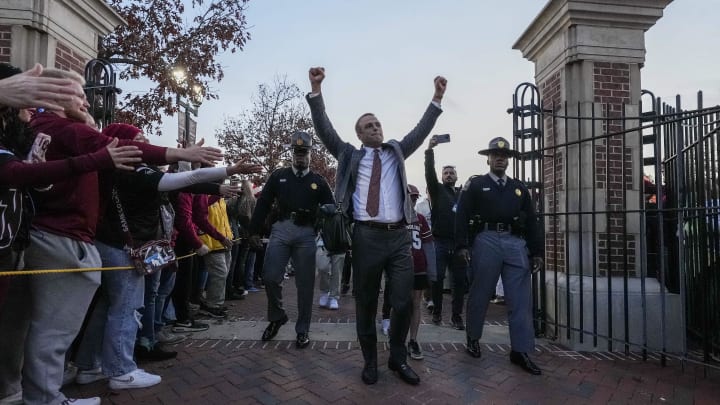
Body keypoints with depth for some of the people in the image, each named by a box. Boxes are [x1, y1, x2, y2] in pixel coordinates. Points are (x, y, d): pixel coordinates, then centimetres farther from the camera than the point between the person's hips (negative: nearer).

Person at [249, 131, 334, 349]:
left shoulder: (318, 181, 9)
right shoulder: (278, 175, 10)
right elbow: (263, 204, 10)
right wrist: (254, 231, 4)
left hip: (306, 234, 0)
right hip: (281, 230, 1)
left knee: (305, 283, 3)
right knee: (270, 277, -6)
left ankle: (302, 330, 17)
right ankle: (277, 317, 22)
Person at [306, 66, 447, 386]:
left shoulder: (396, 152, 18)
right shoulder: (350, 155, 11)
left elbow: (421, 131, 12)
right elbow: (325, 130, 3)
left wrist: (437, 98, 5)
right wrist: (316, 90, -6)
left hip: (399, 236, 2)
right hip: (366, 236, -2)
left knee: (404, 301, 3)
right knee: (366, 302, 8)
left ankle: (398, 358, 25)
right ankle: (370, 360, 26)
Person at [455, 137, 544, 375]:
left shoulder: (519, 188, 19)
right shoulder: (475, 184, 8)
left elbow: (531, 221, 16)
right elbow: (462, 216, 0)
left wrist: (537, 251, 9)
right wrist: (462, 245, -10)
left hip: (516, 243, 3)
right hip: (487, 241, -3)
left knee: (520, 300, 1)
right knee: (480, 295, 6)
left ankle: (520, 351, 9)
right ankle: (473, 338, 25)